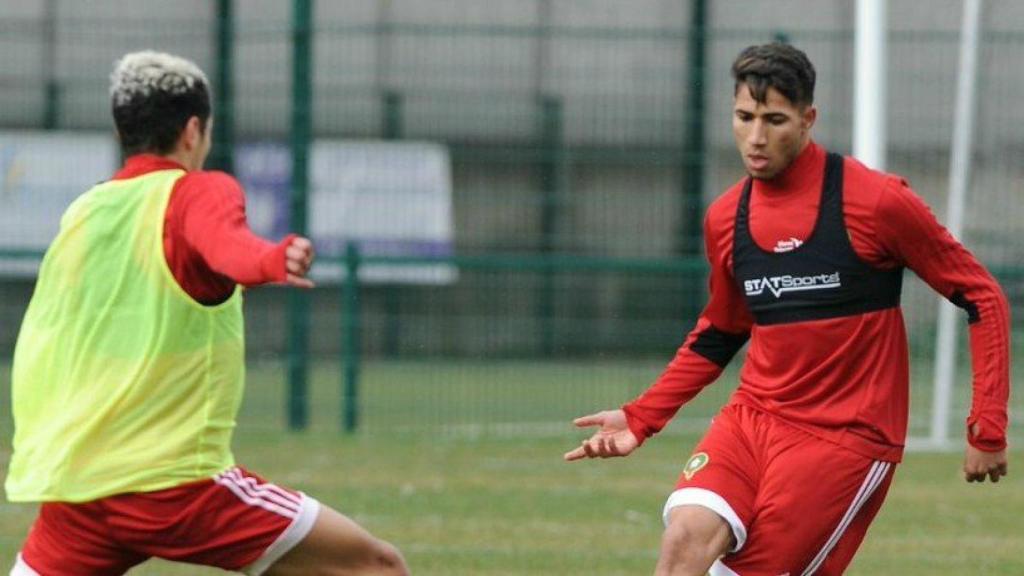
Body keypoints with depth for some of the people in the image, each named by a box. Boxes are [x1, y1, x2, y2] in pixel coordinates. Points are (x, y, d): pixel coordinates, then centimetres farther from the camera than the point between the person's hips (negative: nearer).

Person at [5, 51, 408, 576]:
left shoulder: (81, 213, 14)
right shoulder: (198, 193, -4)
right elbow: (225, 243, -29)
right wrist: (272, 260, -49)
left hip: (67, 483, 6)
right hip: (174, 483, -6)